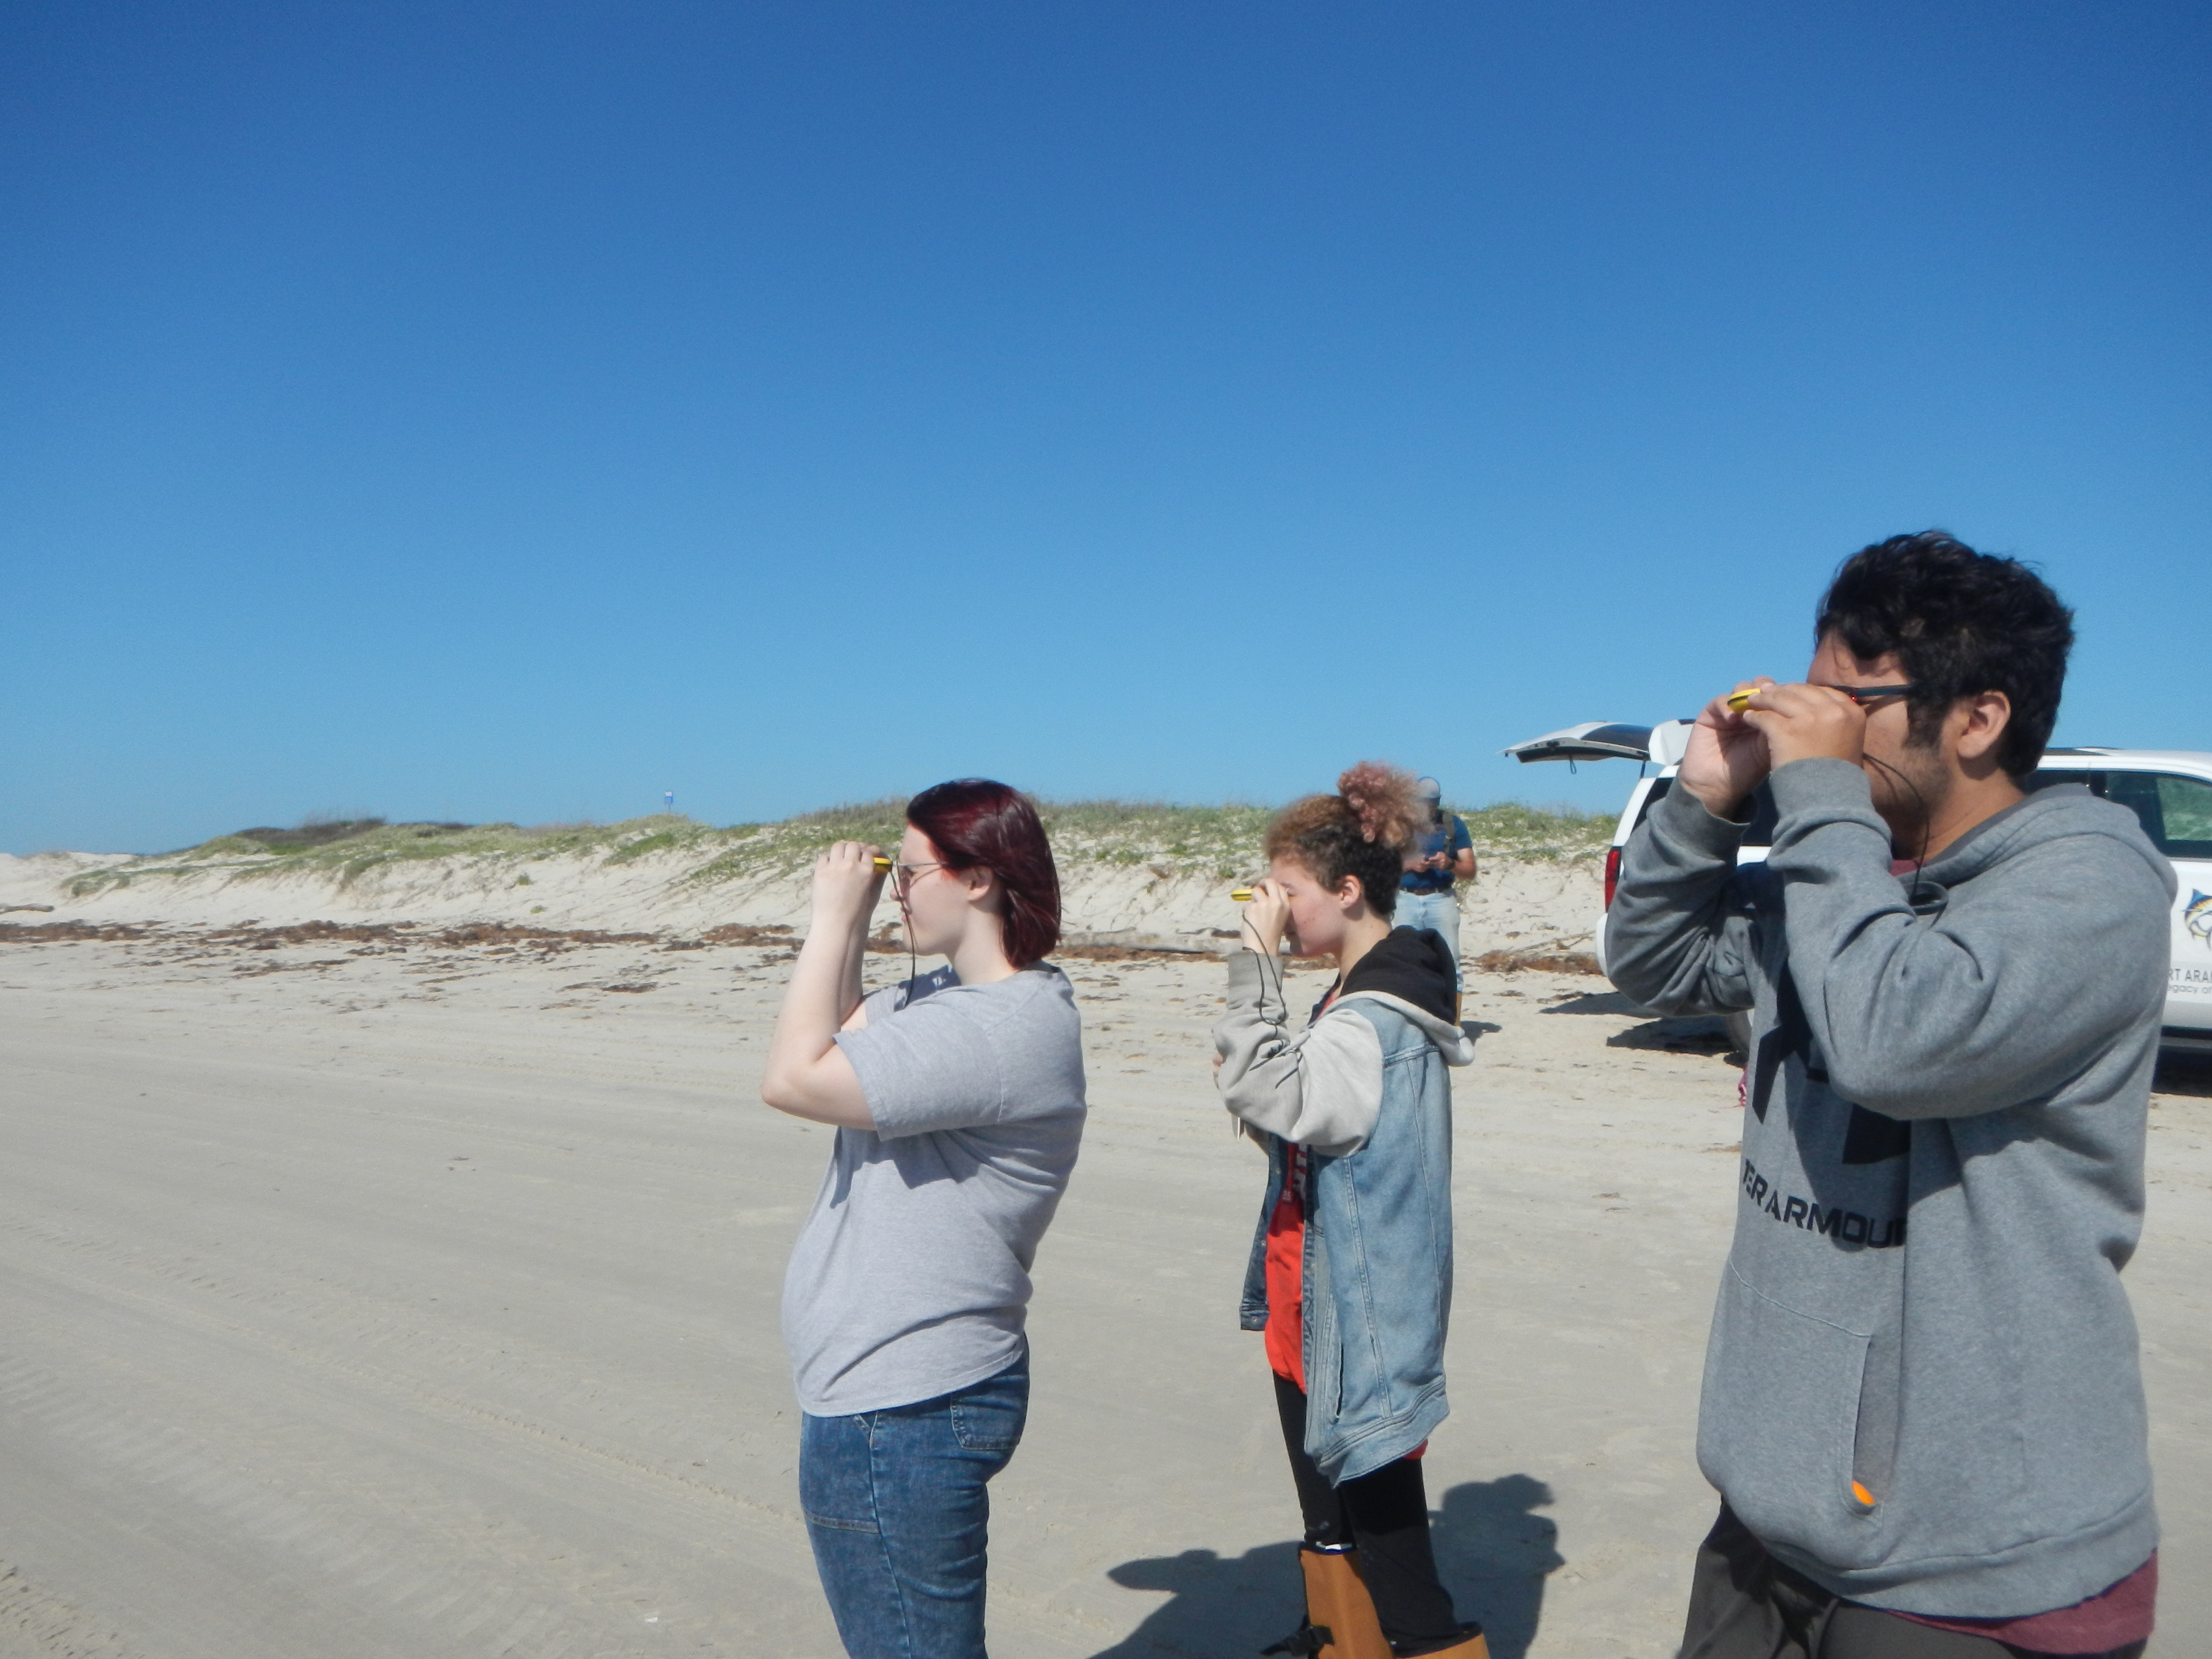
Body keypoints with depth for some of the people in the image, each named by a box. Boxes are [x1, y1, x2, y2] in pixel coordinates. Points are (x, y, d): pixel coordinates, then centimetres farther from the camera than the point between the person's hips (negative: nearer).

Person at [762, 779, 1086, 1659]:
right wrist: (849, 921, 3)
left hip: (903, 1414, -10)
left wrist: (833, 916, -17)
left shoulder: (1008, 1027, -26)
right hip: (883, 1391, 10)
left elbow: (794, 1079, -27)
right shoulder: (951, 992, 6)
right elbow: (838, 1037, 16)